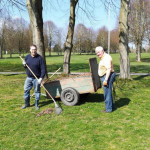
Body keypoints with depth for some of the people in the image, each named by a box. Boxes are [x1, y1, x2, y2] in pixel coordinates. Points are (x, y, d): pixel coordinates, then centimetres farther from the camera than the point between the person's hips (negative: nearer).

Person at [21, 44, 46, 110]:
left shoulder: (40, 58, -12)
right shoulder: (27, 57, 4)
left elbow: (43, 69, -14)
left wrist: (41, 78, -24)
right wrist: (24, 65, -6)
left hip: (37, 78, -4)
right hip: (29, 77, 5)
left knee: (37, 91, 5)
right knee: (26, 90, 8)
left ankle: (36, 105, 18)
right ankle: (26, 104, 25)